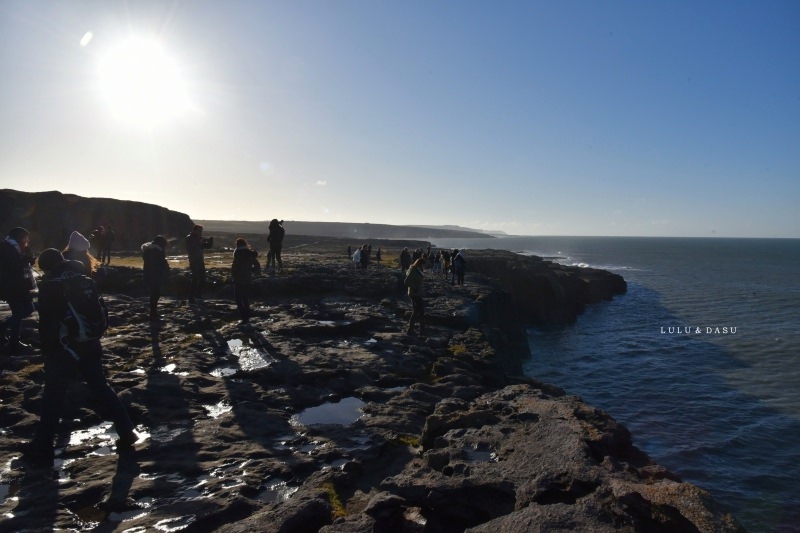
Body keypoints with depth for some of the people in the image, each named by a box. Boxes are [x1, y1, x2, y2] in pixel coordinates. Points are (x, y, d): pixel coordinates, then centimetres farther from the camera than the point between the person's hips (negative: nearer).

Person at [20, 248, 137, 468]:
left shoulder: (50, 286, -10)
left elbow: (46, 323, -10)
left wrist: (47, 351, -2)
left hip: (63, 349, -6)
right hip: (89, 345, 6)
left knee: (52, 399, 3)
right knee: (102, 389, 12)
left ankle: (41, 450, 10)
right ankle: (127, 433, 11)